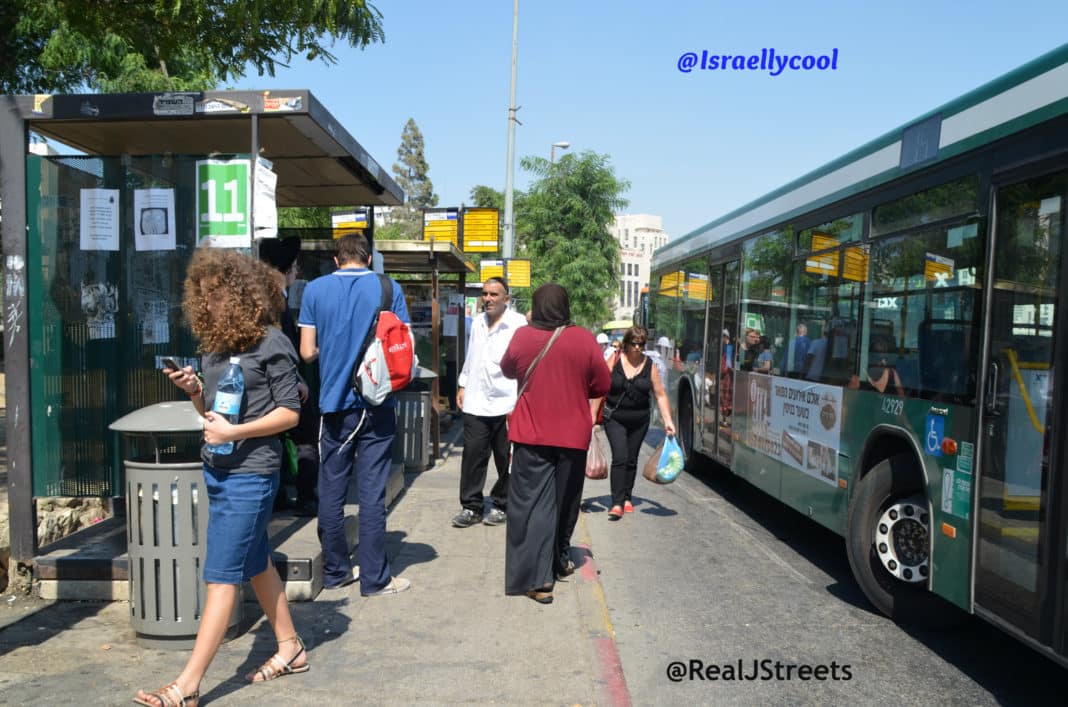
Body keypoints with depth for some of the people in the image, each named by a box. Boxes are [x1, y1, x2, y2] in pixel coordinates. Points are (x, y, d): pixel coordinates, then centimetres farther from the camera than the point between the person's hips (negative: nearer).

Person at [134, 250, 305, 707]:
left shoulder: (271, 344, -12)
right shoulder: (216, 343, 9)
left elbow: (290, 412, -11)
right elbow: (212, 411, 16)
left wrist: (235, 432, -20)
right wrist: (193, 390, -4)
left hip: (250, 474, -8)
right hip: (217, 469, 8)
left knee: (221, 575, -3)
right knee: (255, 564, 17)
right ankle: (290, 649, 31)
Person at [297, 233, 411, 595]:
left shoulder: (315, 289, 2)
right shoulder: (389, 289, -1)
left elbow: (307, 351, 1)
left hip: (334, 402, 1)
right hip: (377, 403, -1)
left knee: (331, 490, 11)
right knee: (372, 492, 3)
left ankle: (335, 571, 22)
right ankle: (374, 578, 10)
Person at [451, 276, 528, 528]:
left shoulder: (518, 323, -6)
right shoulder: (477, 323, 13)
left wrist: (517, 403, -13)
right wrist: (463, 385, 20)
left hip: (505, 404, -4)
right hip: (475, 403, 4)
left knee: (506, 459, 7)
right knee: (472, 455, 2)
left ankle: (502, 506, 21)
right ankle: (471, 506, 11)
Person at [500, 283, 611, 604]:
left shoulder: (522, 337, -6)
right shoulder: (584, 339, -7)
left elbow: (508, 370, 11)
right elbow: (602, 385, 0)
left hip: (531, 434, -1)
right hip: (573, 435, 1)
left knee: (532, 502, 2)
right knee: (565, 500, 18)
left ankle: (538, 578, -5)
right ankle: (560, 559, 36)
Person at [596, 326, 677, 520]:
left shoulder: (650, 366, -1)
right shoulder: (614, 361, -6)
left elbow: (660, 395, 1)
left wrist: (668, 420, -6)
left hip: (639, 420, 3)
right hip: (615, 419, -3)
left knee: (632, 460, 12)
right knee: (619, 458, -13)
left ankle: (626, 498, 29)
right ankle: (617, 503, -11)